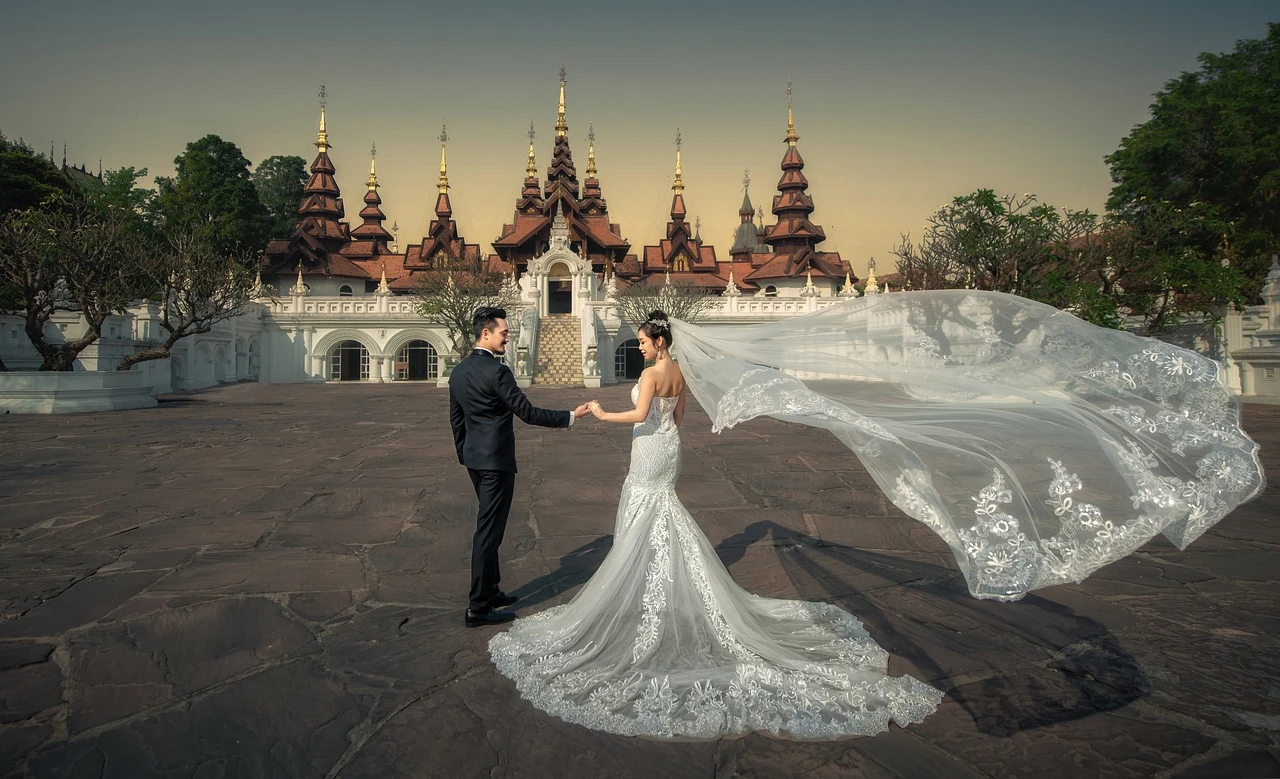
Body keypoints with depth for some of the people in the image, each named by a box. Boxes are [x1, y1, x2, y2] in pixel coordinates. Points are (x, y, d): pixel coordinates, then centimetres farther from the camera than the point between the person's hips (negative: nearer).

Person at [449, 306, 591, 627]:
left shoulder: (458, 372, 9)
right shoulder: (496, 371, -18)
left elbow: (456, 420, 15)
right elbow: (528, 413, -18)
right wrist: (571, 416, -10)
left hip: (473, 458, 9)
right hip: (496, 459, -9)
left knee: (488, 527, 20)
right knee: (489, 531, -2)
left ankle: (490, 591, 31)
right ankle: (478, 607, 5)